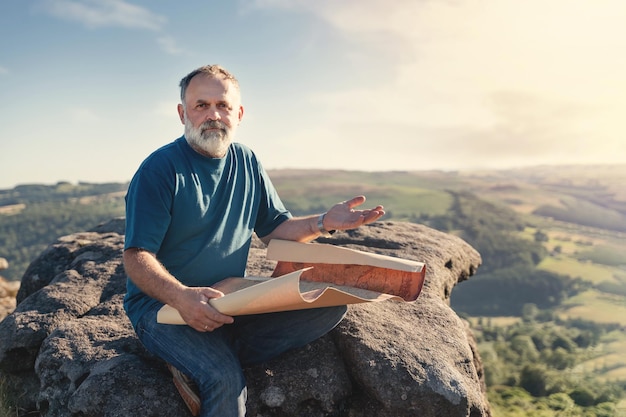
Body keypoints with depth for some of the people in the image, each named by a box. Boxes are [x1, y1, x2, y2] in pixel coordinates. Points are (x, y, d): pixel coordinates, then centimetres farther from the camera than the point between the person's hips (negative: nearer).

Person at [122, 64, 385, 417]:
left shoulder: (247, 162, 8)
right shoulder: (160, 169, -11)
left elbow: (275, 228, 12)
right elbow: (137, 258, -15)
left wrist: (325, 223, -6)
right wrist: (181, 296, -34)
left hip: (231, 300, 7)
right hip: (162, 305, -7)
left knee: (332, 305, -13)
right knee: (225, 380, -34)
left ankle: (204, 364, -13)